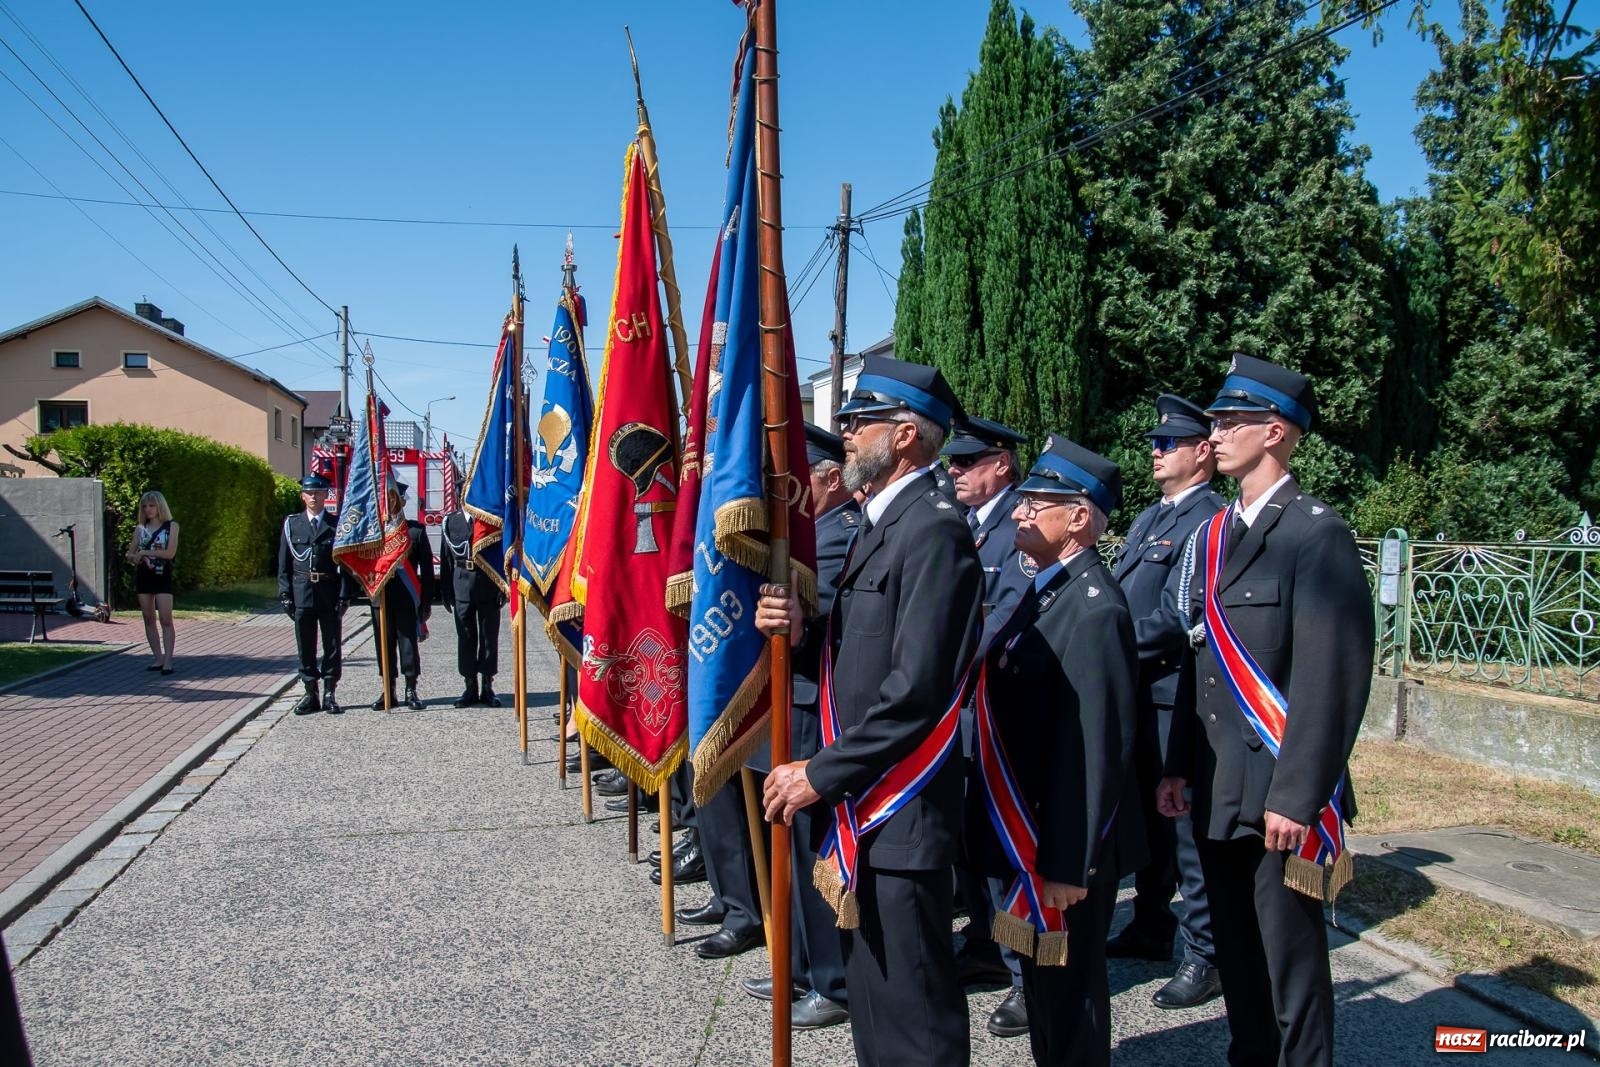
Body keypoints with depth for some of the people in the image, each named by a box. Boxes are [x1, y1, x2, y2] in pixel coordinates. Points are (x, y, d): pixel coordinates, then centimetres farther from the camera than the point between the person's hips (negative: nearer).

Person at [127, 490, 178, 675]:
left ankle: (168, 661, -9)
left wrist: (145, 552, -10)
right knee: (149, 620, 6)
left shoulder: (171, 526, 0)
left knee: (166, 620, -9)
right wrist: (140, 557, -10)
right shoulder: (140, 528, 11)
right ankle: (158, 658, 12)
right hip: (143, 577, 4)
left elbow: (170, 552, -11)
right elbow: (130, 555, 11)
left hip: (162, 578, -4)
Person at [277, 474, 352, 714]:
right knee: (305, 646, 6)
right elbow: (284, 564, 7)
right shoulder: (292, 524, 7)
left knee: (333, 645, 3)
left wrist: (344, 595, -7)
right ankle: (311, 694, 14)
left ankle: (329, 694, 11)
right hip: (302, 592, 1)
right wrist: (285, 594, -2)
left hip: (330, 593, -1)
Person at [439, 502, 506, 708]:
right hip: (461, 588, 1)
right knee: (466, 638, 7)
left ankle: (487, 687, 14)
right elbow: (446, 559, 7)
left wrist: (502, 589, -7)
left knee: (489, 637, 5)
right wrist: (446, 593, 3)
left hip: (488, 588, -1)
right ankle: (470, 687, 16)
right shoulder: (451, 521, 6)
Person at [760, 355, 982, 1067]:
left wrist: (821, 773, -17)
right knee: (870, 991, 22)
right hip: (865, 810, 10)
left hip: (902, 819, -10)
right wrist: (801, 630, -4)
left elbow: (917, 687, -23)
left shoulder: (935, 532, -17)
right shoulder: (879, 525, 14)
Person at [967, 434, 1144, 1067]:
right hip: (1030, 831, 9)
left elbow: (1098, 749, -25)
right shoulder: (1047, 590, 8)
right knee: (1040, 976, 23)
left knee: (1068, 987, 8)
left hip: (1065, 842, -9)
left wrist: (1069, 863, -22)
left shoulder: (1094, 609, -23)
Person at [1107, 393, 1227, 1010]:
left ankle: (1207, 953, 11)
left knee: (1187, 820, -1)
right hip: (1135, 688, 9)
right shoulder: (1148, 519, 18)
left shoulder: (1212, 521, -11)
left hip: (1174, 690, -9)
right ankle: (1152, 925, 32)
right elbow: (1117, 591, 18)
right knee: (1146, 813, 18)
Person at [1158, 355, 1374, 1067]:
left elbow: (1334, 678, -17)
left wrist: (1295, 796, -20)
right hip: (1217, 790, 7)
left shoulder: (1316, 533, -12)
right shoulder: (1213, 535, 12)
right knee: (1236, 951, 18)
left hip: (1280, 796, -7)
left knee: (1291, 959, 5)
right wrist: (1178, 766, 11)